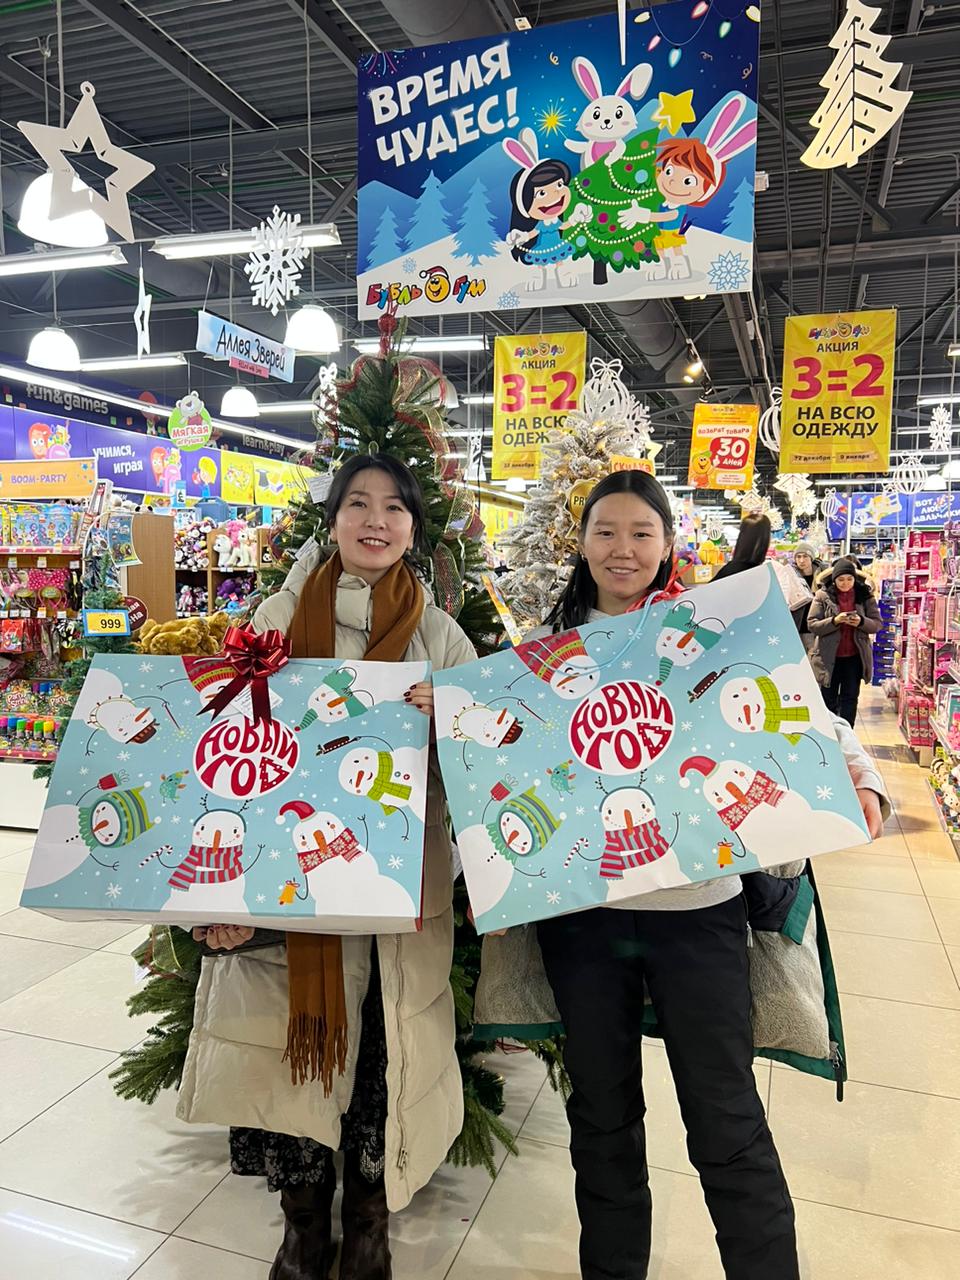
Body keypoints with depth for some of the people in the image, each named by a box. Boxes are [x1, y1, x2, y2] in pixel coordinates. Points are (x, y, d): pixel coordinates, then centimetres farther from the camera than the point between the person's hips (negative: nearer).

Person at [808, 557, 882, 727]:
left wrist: (861, 622, -21)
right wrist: (834, 621, -25)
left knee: (850, 698, 8)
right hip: (829, 657, -1)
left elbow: (878, 623, 0)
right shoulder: (823, 595, -5)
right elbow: (812, 624, -9)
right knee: (828, 699, 8)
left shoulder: (865, 595, 0)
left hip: (854, 657, 1)